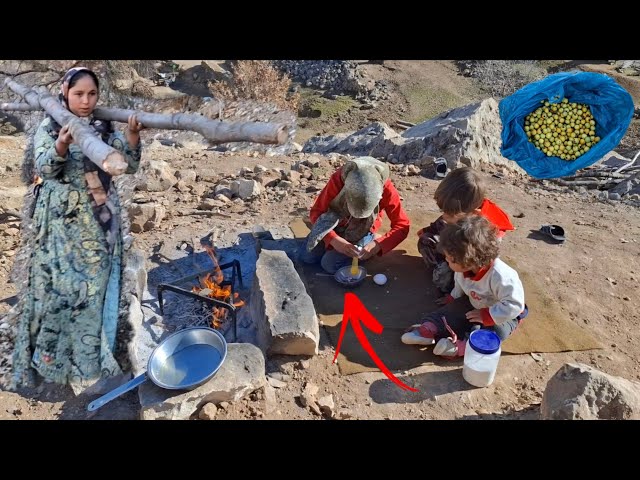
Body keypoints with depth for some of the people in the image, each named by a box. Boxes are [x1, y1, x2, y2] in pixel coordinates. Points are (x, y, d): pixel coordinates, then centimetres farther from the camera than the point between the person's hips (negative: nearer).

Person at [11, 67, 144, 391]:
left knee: (94, 287, 7)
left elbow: (129, 167, 0)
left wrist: (132, 138, -17)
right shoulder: (49, 127, 0)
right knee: (60, 285, -1)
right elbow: (44, 168, -13)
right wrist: (61, 145, -32)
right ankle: (53, 356, 15)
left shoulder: (105, 128, 8)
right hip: (63, 222, -3)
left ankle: (88, 360, 20)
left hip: (100, 222, 3)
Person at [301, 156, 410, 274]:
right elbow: (316, 212, -25)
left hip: (363, 231, -1)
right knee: (308, 257, -8)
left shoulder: (386, 189, -32)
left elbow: (402, 226, -25)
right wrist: (334, 239, -41)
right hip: (336, 225, 2)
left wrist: (378, 244, -42)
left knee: (330, 264, -17)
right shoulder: (338, 179, -32)